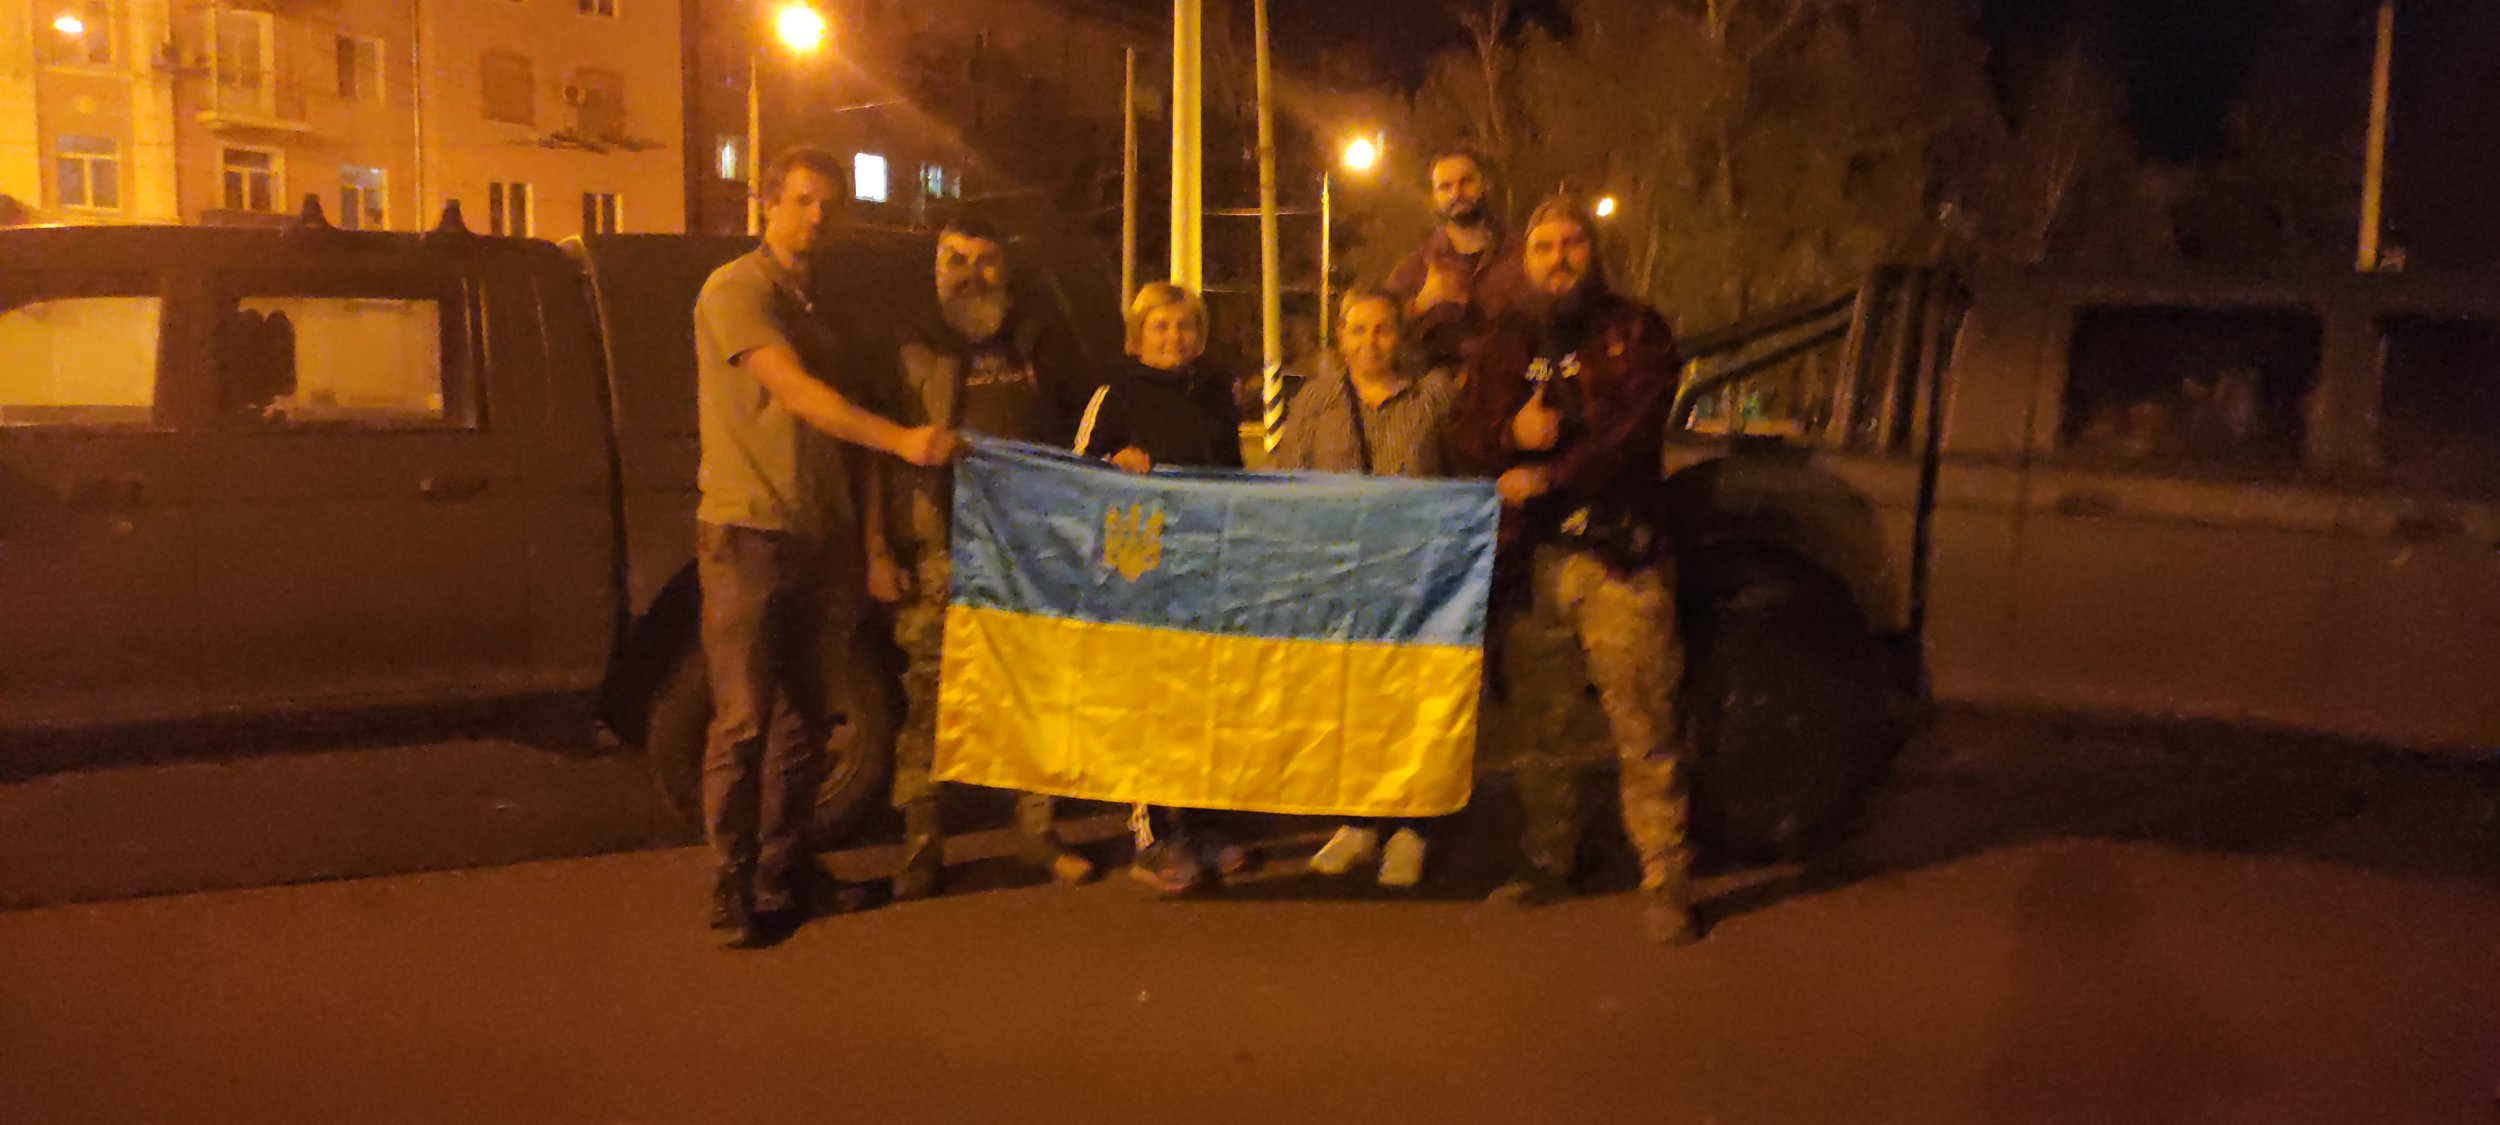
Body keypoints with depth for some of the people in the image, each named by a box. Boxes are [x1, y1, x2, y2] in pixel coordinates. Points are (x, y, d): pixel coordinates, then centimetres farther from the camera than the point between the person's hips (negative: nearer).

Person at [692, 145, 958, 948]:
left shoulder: (812, 306, 19)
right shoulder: (737, 290, -7)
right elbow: (797, 393, -20)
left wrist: (848, 544, 15)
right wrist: (903, 439, -30)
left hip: (808, 540, 8)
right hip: (746, 537, -8)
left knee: (801, 719, 11)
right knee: (744, 722, -5)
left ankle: (785, 880, 22)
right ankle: (733, 895, 3)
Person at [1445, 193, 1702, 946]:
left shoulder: (1635, 332, 5)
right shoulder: (1508, 342, 17)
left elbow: (1634, 432, -9)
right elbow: (1462, 438, 12)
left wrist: (1547, 476, -20)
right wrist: (1512, 435, -10)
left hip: (1620, 557, -4)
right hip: (1529, 559, 4)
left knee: (1642, 727, -6)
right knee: (1539, 720, 10)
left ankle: (1664, 881, 1)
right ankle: (1550, 857, 24)